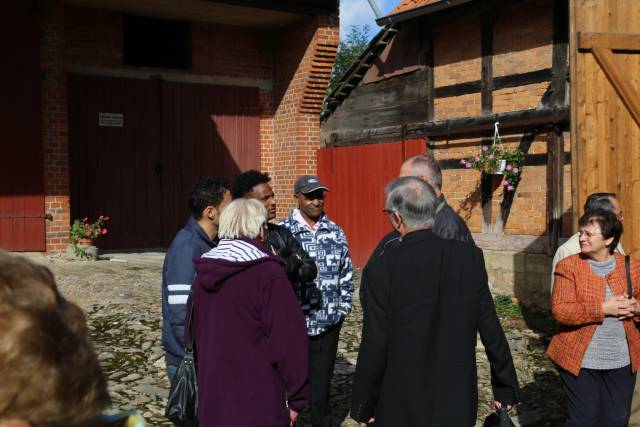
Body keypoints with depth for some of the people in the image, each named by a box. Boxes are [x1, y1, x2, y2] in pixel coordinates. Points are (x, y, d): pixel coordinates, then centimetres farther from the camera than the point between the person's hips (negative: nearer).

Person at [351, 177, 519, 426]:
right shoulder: (471, 257, -8)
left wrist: (363, 406, 0)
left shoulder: (380, 270, -18)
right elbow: (491, 330, -2)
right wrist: (506, 389, 11)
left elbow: (374, 347, -14)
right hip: (458, 404, 3)